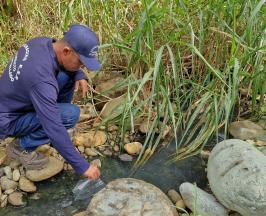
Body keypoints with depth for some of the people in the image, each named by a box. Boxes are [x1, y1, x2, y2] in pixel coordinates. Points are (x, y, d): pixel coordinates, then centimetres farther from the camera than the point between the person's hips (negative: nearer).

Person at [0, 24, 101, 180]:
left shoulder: (43, 42, -13)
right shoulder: (42, 79, -37)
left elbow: (65, 64, 8)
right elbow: (54, 129, -36)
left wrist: (80, 76, -14)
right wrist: (82, 166, -29)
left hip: (14, 103, 8)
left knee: (68, 77, -3)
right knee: (71, 114, -25)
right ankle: (22, 146, -5)